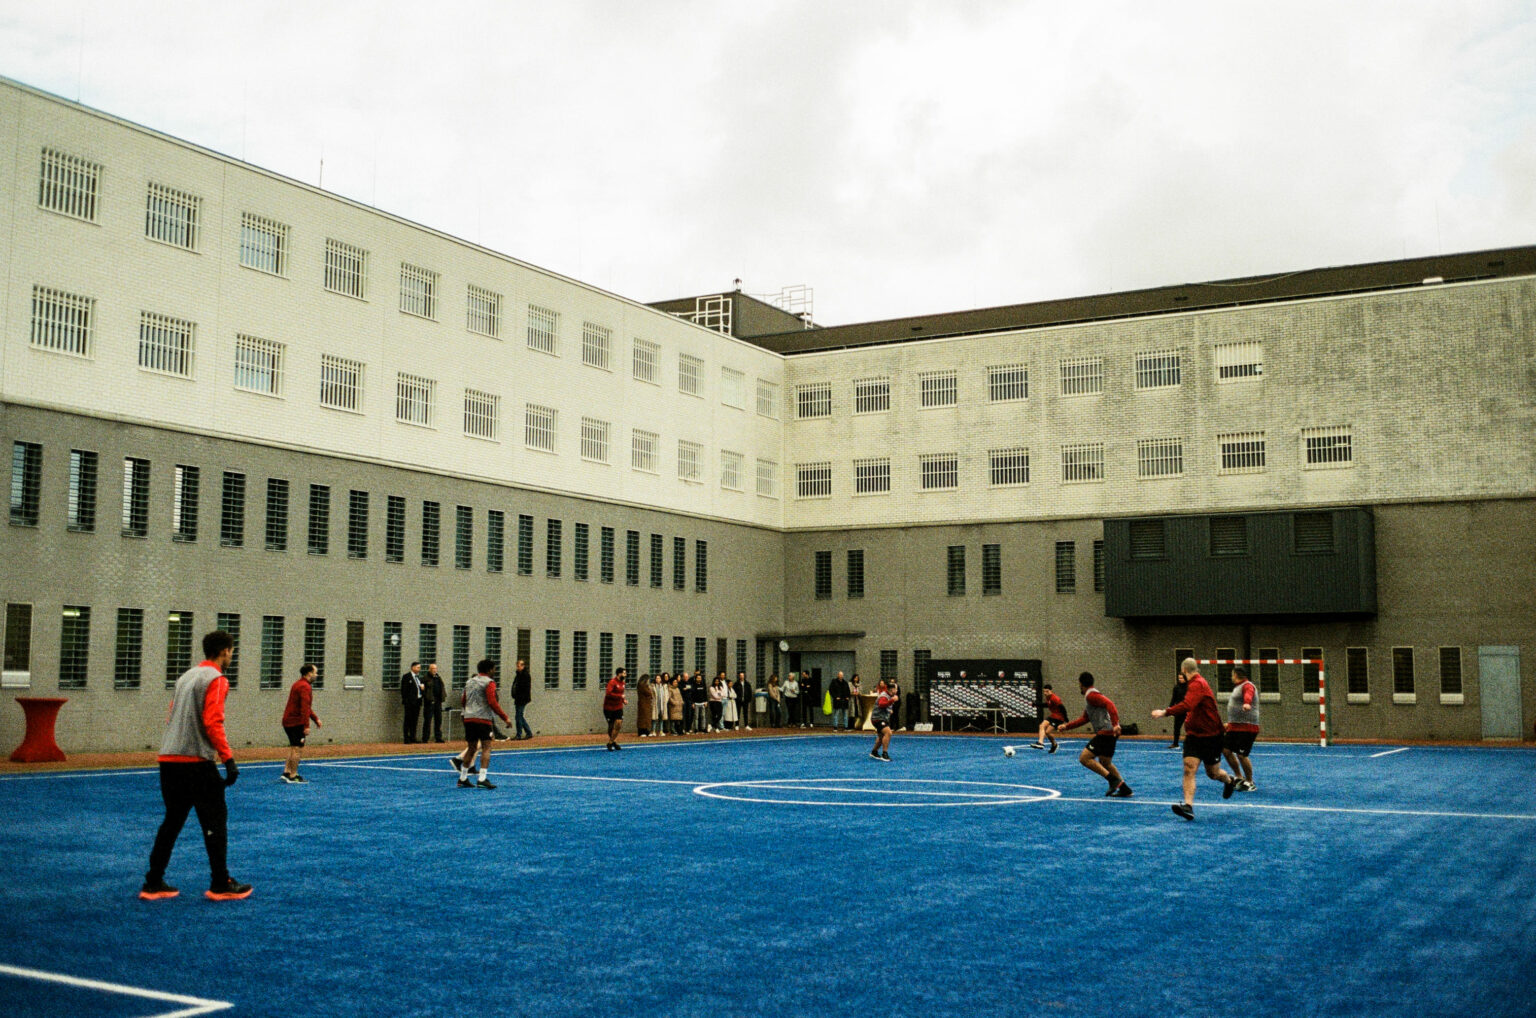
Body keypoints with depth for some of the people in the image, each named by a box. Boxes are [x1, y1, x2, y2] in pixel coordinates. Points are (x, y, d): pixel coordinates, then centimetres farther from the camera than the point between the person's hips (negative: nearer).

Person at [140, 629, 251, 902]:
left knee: (172, 821, 16)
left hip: (169, 759, 8)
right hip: (197, 762, -8)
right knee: (215, 821, 1)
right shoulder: (216, 680, -8)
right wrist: (228, 759, -16)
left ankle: (153, 884, 16)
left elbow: (172, 717, 19)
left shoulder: (186, 676, 18)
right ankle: (221, 885, 3)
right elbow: (212, 723, -17)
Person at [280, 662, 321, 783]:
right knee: (296, 748, -6)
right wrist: (306, 726, -25)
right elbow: (305, 708, -23)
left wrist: (316, 719, 27)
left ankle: (286, 772, 16)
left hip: (288, 721, 10)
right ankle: (293, 777, -3)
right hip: (296, 722, -10)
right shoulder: (305, 687, -16)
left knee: (293, 747, 16)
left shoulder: (298, 684, 18)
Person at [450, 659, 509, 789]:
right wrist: (505, 718, -12)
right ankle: (482, 779, -16)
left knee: (471, 748, 16)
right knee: (486, 748, -6)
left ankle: (463, 779, 19)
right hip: (482, 719, -7)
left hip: (468, 719, 7)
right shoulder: (489, 683, -5)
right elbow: (492, 703, -15)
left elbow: (463, 701, 22)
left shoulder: (469, 682, 18)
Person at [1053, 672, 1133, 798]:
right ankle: (1125, 789, 21)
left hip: (1105, 732, -10)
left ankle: (1113, 780, -16)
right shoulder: (1089, 696, 22)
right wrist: (1066, 726, 27)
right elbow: (1085, 719, 28)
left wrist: (1115, 724, -35)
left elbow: (1109, 704, -24)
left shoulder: (1091, 695, -10)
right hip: (1110, 733, 10)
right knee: (1105, 763, 21)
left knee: (1084, 758, -10)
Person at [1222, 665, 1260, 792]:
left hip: (1247, 727, -10)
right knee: (1226, 750, 5)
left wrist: (1247, 703, -56)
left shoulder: (1247, 686, -10)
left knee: (1241, 755, -10)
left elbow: (1248, 695, -35)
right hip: (1234, 727, 10)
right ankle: (1240, 778, 17)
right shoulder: (1237, 687, 22)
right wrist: (1230, 723, 39)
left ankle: (1250, 783, 5)